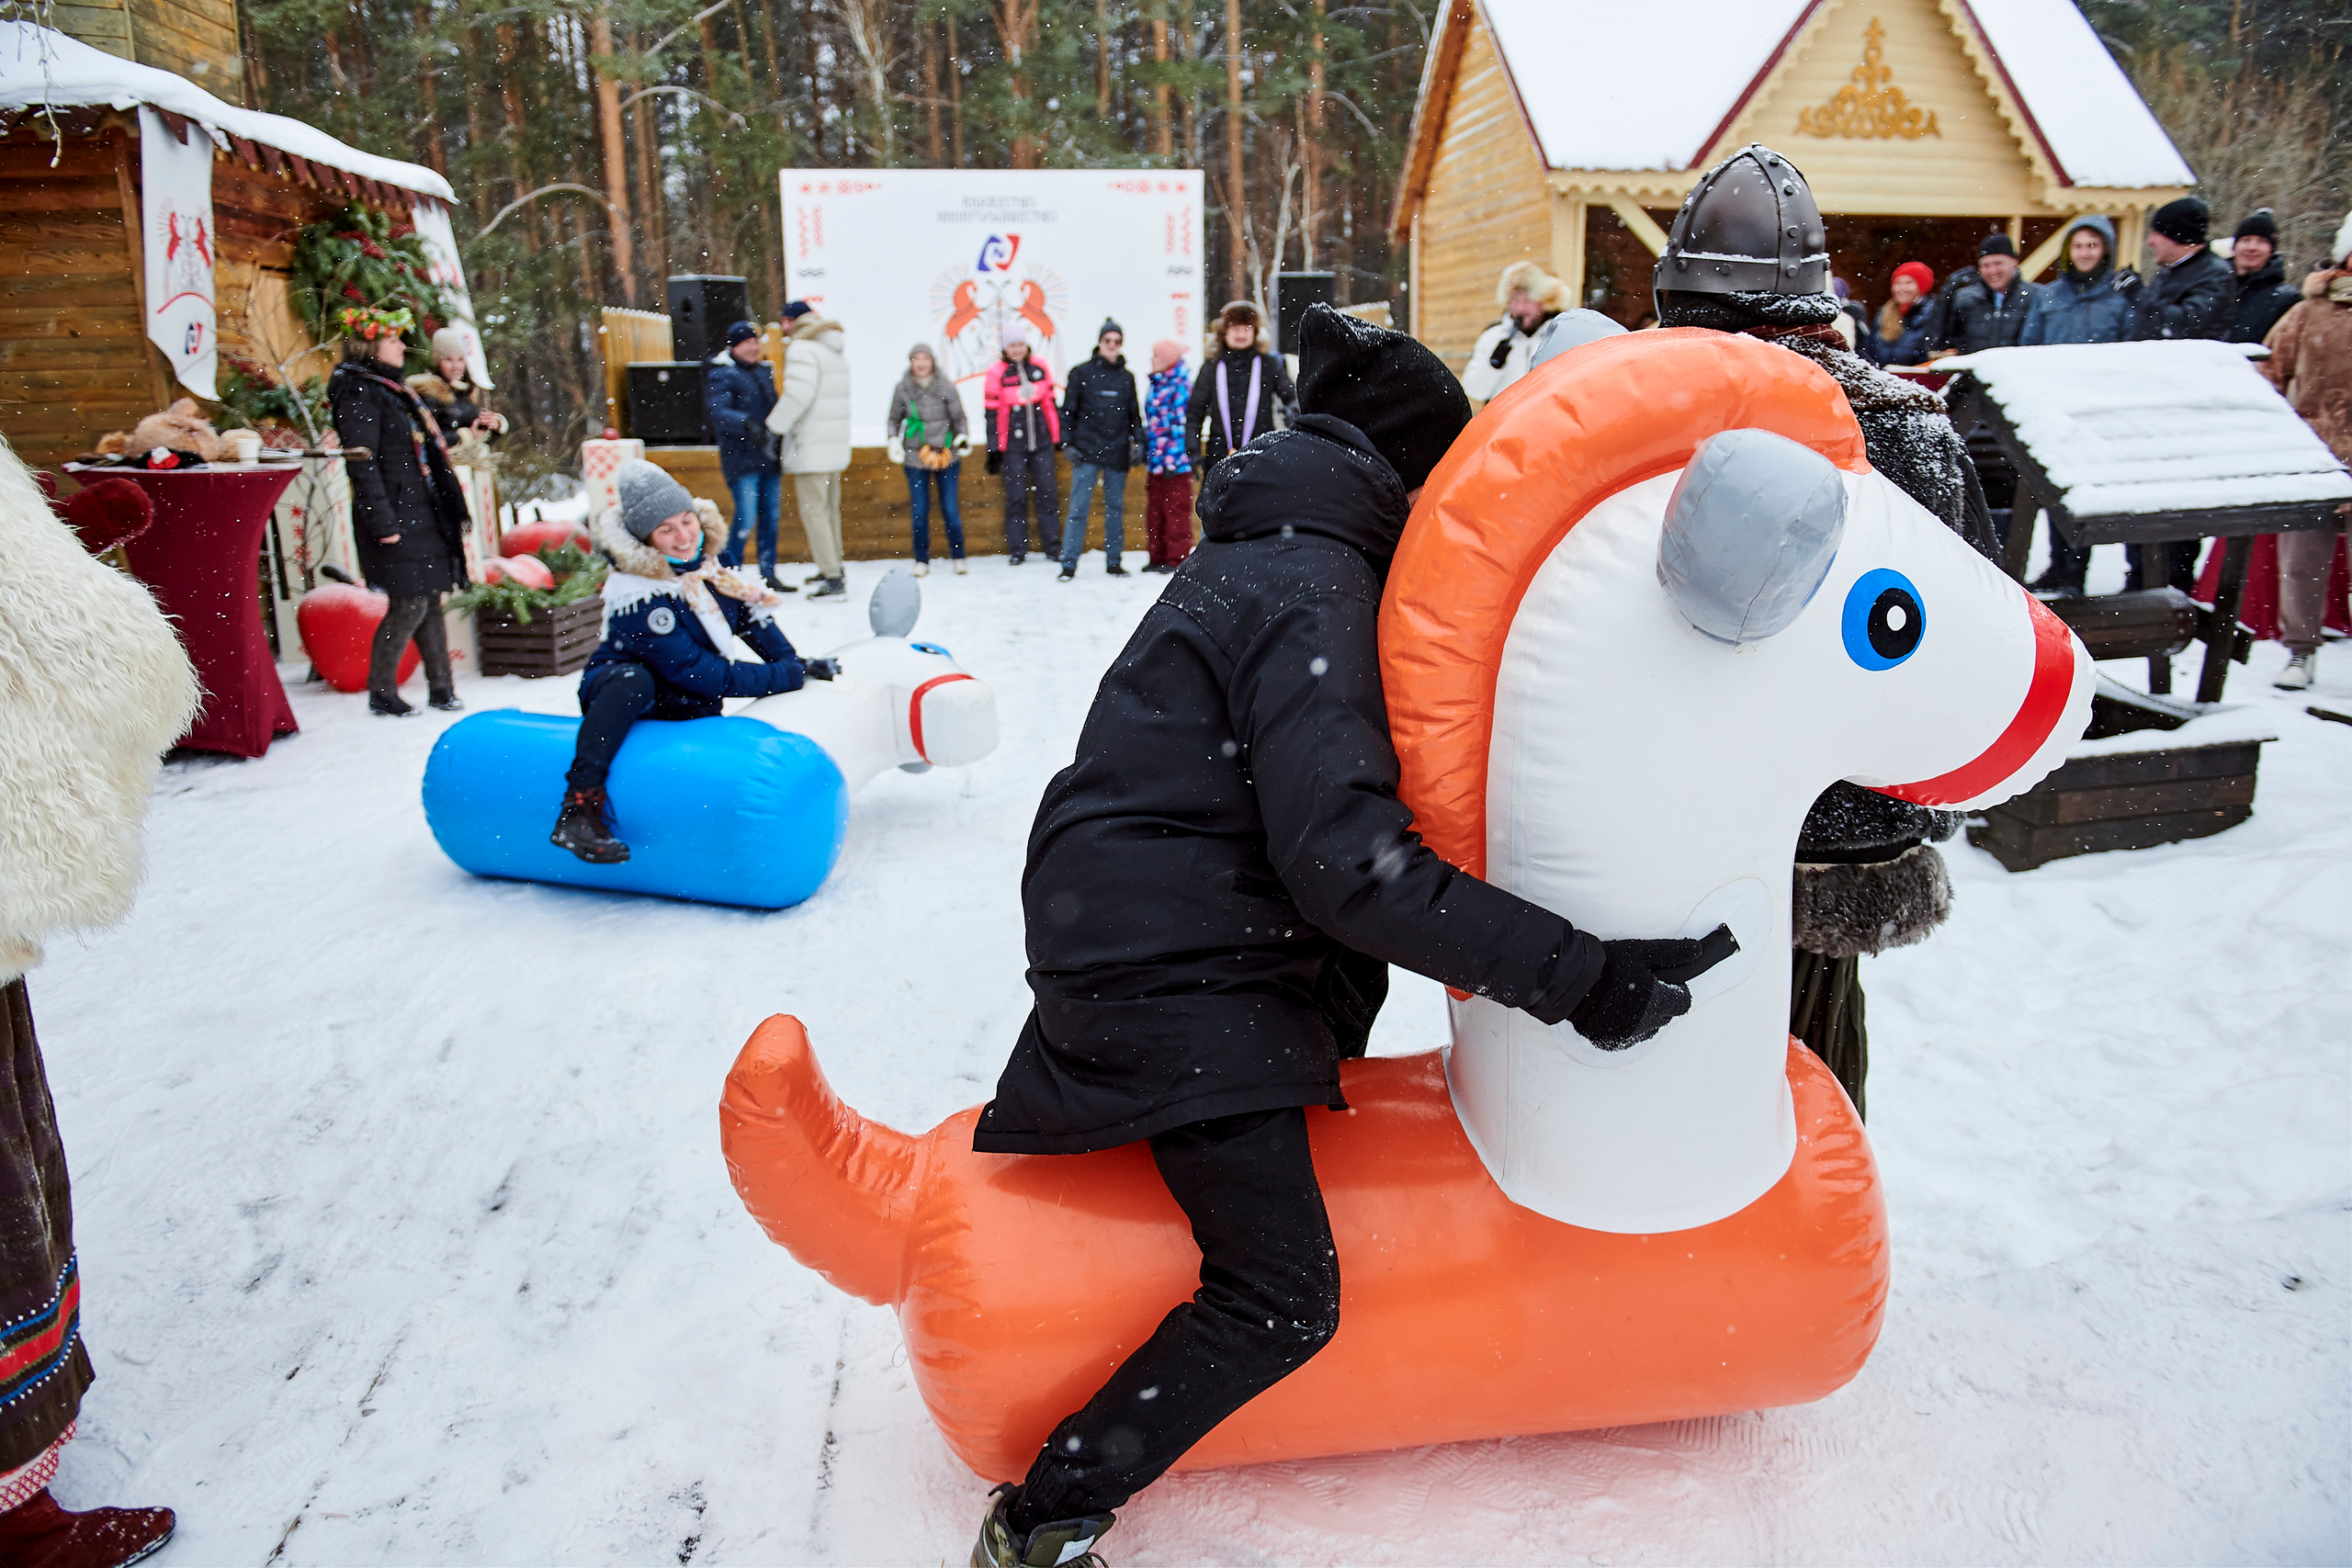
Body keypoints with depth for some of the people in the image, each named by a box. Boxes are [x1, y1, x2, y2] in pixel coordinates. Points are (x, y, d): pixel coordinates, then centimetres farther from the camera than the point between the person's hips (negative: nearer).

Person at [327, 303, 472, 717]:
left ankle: (440, 686, 15)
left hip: (421, 512, 9)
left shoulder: (393, 387, 18)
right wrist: (382, 522, -21)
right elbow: (362, 464, -17)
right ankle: (381, 692, 6)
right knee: (409, 605, -7)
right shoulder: (358, 393, -11)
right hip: (394, 516, -9)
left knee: (431, 600, 9)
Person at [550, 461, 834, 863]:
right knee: (632, 680, -39)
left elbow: (750, 612, 12)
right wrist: (790, 677, -25)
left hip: (690, 708, 8)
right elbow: (702, 676, -27)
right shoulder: (640, 600, -26)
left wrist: (796, 664, 0)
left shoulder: (706, 563, -4)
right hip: (615, 692, -7)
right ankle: (579, 806, -45)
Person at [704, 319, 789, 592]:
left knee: (771, 516, 8)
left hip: (768, 456, 7)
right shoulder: (720, 375, -5)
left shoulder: (764, 371, 16)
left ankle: (768, 574, 18)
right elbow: (718, 412, -19)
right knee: (746, 518, -11)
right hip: (741, 458, -7)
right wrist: (746, 424, -34)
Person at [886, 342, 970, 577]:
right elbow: (895, 418, 14)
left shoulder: (946, 387, -2)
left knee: (950, 509, 1)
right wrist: (893, 441, -2)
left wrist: (962, 437, -10)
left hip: (946, 456, -1)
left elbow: (959, 418, 7)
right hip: (915, 458, 1)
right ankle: (922, 561, 12)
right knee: (919, 511, 0)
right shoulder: (902, 389, 1)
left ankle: (958, 557, 15)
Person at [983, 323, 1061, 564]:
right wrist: (994, 449, -2)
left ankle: (1053, 546, 11)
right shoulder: (997, 374, -2)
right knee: (1016, 497, 1)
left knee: (1046, 494, 3)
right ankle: (1017, 550, 9)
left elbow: (1050, 404, 14)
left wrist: (1059, 436, 14)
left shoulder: (1040, 368, 6)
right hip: (1013, 446, -2)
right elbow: (993, 414, 0)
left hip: (1042, 443, 2)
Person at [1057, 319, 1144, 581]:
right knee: (1078, 507, -6)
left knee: (1116, 507, 6)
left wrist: (1138, 441, 7)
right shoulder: (1082, 373, 3)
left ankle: (1113, 561, 14)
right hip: (1086, 452, -3)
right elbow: (1068, 410, 4)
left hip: (1117, 452, 3)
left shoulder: (1127, 377, 12)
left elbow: (1134, 413, 18)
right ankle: (1069, 564, -3)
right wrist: (1069, 443, -3)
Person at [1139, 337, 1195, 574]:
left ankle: (1177, 558, 5)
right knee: (1154, 509, 12)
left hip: (1175, 460, -9)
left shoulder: (1181, 385, -11)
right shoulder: (1156, 384, 15)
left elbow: (1181, 423, -15)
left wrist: (1172, 458, -19)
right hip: (1155, 459, 9)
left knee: (1176, 509, -1)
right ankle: (1158, 557, 20)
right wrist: (1146, 451, 18)